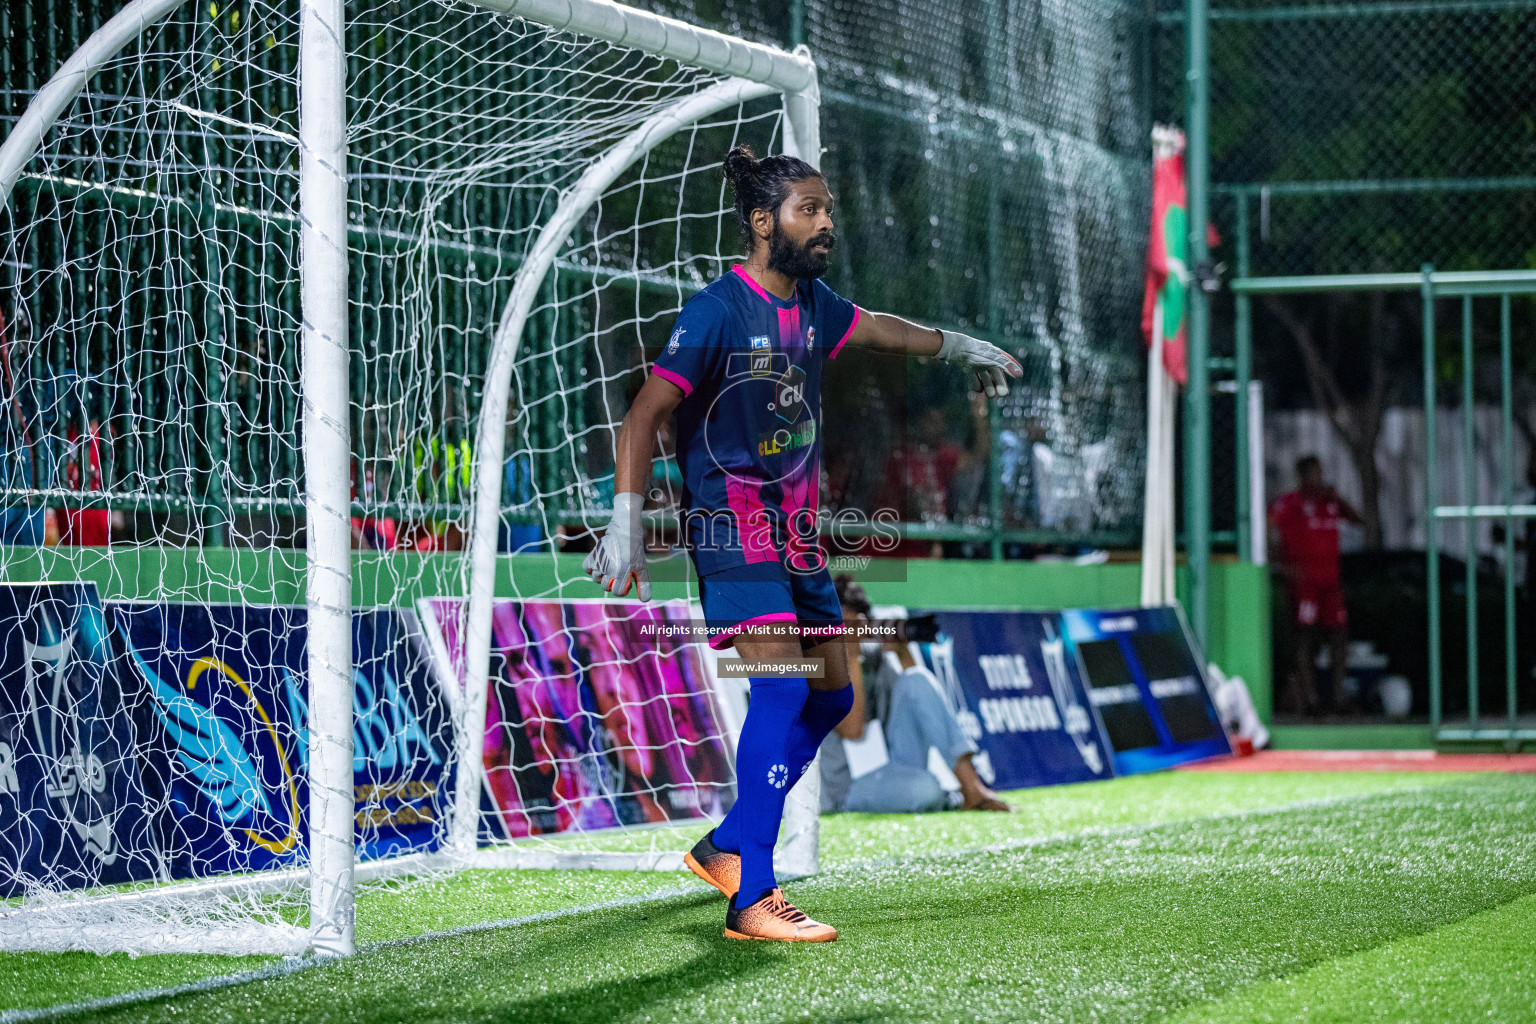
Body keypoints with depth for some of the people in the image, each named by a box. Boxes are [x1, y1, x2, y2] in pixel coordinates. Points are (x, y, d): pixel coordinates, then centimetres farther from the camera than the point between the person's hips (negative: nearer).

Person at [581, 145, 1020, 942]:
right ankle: (750, 900, -21)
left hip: (797, 528, 9)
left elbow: (871, 328, 33)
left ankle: (725, 847, 18)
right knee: (782, 687, -20)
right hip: (732, 525, -9)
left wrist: (957, 347, 47)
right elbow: (645, 413, -16)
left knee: (831, 692, 7)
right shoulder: (718, 311, -14)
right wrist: (626, 523, -23)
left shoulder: (812, 303, 10)